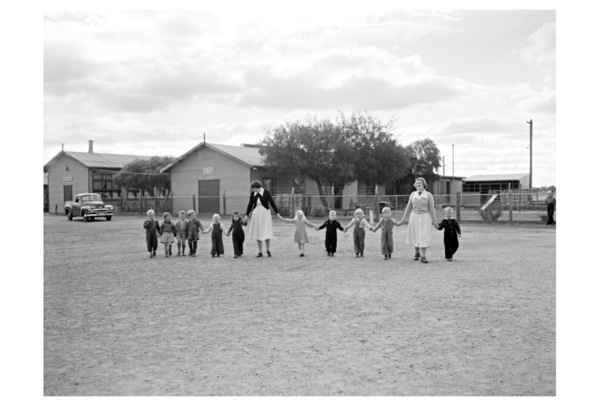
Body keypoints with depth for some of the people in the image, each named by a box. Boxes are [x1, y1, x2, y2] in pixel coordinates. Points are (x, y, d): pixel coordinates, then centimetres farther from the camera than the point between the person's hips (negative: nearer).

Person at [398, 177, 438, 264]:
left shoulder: (429, 195, -6)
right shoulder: (413, 194, 4)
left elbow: (432, 208, -7)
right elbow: (409, 207, 8)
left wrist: (434, 220, -9)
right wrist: (403, 218, 6)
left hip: (425, 217, -3)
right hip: (414, 217, 3)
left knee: (423, 237, -10)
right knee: (415, 236, 12)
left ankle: (423, 257, -8)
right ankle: (417, 252, 35)